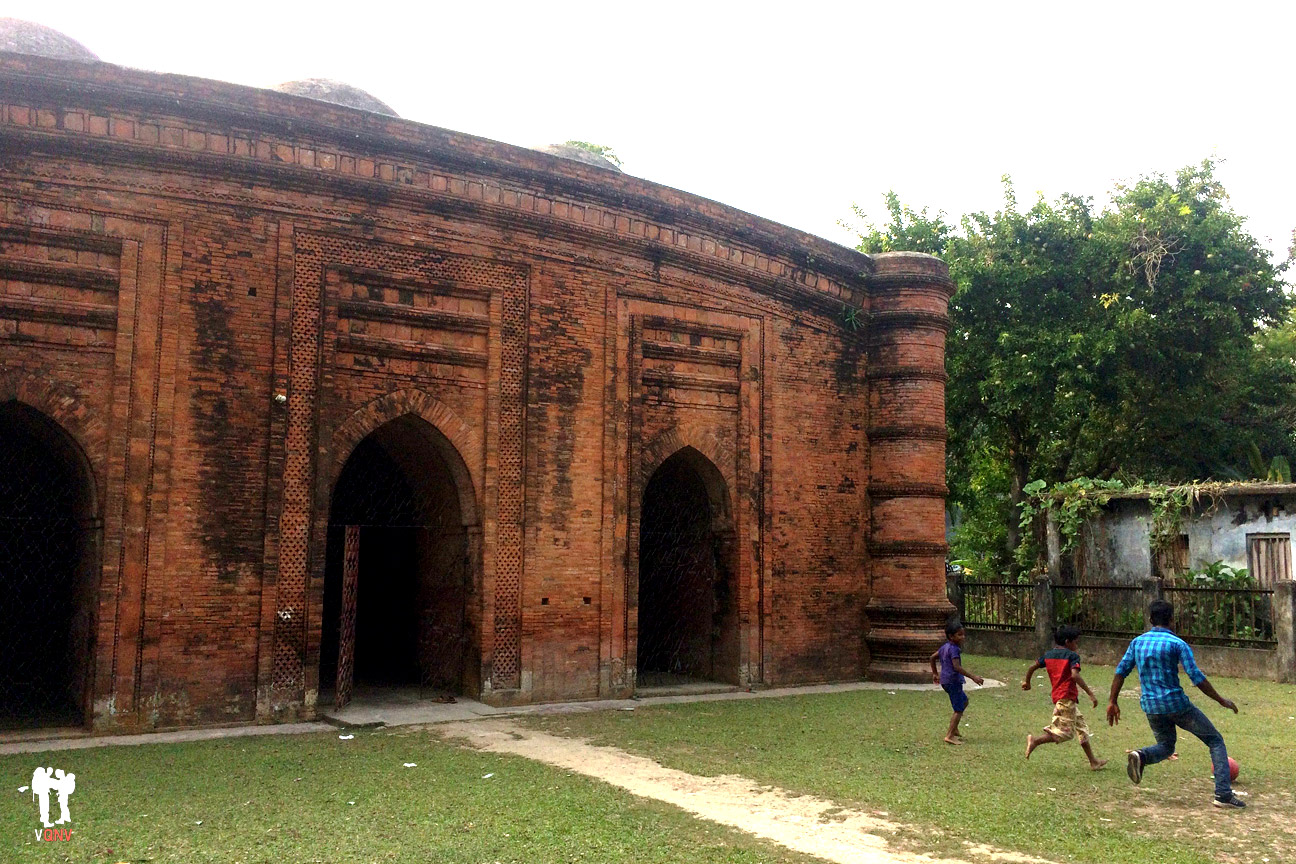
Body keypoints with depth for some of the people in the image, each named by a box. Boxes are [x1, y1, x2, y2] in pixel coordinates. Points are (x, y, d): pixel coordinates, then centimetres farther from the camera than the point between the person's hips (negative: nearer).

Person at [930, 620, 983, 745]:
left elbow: (933, 657, 22)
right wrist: (973, 677, -28)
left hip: (945, 681, 10)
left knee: (964, 701, 24)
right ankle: (950, 736, -5)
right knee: (959, 710, -4)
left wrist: (935, 673, 30)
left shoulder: (944, 647, 11)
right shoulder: (953, 649, -18)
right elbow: (957, 667, -27)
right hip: (953, 681, -10)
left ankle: (954, 730, 25)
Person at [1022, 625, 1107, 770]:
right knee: (1064, 733, -6)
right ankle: (1035, 740, -13)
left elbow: (1032, 667, 12)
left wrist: (1027, 682, 30)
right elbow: (1075, 675, -22)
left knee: (1082, 728, 17)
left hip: (1056, 697, 9)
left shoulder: (1048, 654, 12)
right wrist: (1090, 694, -21)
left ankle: (1093, 761, 21)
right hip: (1067, 697, -9)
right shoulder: (1072, 656, -7)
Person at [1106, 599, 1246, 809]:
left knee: (1166, 747, 25)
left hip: (1150, 706, 5)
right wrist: (1222, 701, -3)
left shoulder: (1137, 642, 7)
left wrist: (1112, 702, 11)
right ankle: (1223, 793, 0)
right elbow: (1196, 678, -12)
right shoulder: (1177, 644, -7)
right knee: (1215, 741, 10)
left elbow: (1121, 671, 5)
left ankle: (1141, 757, -8)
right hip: (1176, 703, -5)